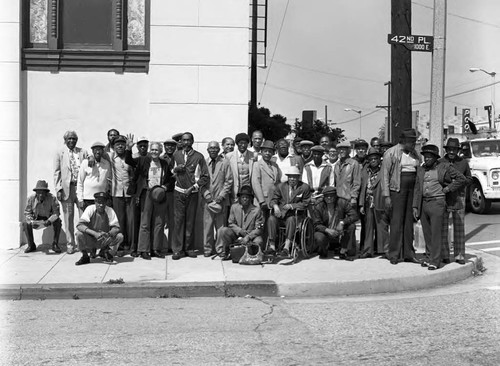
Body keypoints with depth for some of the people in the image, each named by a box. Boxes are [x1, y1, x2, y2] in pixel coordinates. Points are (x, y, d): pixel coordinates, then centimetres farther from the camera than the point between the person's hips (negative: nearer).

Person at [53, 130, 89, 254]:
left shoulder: (83, 152, 10)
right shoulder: (59, 153, 8)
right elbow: (56, 173, 5)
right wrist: (58, 189, -3)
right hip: (66, 188, 0)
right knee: (68, 218, 3)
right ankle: (70, 244, 11)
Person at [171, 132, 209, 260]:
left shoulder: (198, 157, 0)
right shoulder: (176, 155, 9)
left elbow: (205, 177, 0)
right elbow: (171, 173, 20)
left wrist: (193, 187, -9)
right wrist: (175, 169, -2)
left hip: (192, 193, -1)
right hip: (178, 192, 2)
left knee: (190, 221, 3)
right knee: (178, 220, -2)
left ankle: (189, 248, 12)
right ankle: (177, 249, 1)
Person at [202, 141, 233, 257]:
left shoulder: (225, 162, 5)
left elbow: (229, 181, 2)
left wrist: (222, 195, -7)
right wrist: (205, 194, -5)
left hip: (221, 199, -1)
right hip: (207, 199, 1)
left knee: (221, 225, 1)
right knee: (207, 224, 0)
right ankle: (207, 249, 9)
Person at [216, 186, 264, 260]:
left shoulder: (257, 210, -6)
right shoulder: (234, 207, 4)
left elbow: (258, 229, -8)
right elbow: (231, 223, 6)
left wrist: (248, 237, -23)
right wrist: (240, 231, -13)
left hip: (251, 236, -2)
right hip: (236, 236, 2)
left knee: (258, 241, -35)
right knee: (222, 230, -22)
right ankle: (223, 253, -7)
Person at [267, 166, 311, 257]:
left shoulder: (305, 187, 5)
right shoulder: (280, 186, 15)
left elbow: (305, 204, 0)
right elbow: (273, 200, 11)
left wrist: (292, 206, -14)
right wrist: (275, 206, -15)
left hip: (295, 215, -3)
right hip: (280, 214, 3)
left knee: (291, 220, -36)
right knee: (271, 219, -27)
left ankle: (287, 247, -43)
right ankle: (272, 245, -29)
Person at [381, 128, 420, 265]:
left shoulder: (414, 154, 12)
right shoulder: (391, 153, -5)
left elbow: (418, 173, 15)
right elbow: (385, 175, -8)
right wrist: (386, 196, -13)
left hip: (412, 190, 5)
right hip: (397, 190, -5)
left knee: (409, 222, 7)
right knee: (397, 222, -5)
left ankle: (408, 254, 14)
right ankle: (394, 255, 1)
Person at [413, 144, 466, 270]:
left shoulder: (445, 167, -1)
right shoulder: (421, 169, 13)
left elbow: (461, 179, 1)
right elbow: (417, 188, 15)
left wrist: (448, 189, -5)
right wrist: (415, 206, 10)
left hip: (437, 203, -5)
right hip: (423, 204, 5)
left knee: (436, 233, -6)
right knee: (427, 233, 9)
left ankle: (435, 261, -4)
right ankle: (430, 257, 20)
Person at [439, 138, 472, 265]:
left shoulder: (463, 162, 5)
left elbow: (469, 179, 13)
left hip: (458, 198, 1)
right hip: (443, 198, -1)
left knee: (459, 228, 2)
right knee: (442, 228, 1)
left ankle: (459, 256, 10)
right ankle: (444, 255, 11)